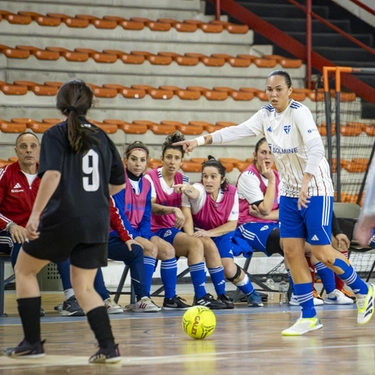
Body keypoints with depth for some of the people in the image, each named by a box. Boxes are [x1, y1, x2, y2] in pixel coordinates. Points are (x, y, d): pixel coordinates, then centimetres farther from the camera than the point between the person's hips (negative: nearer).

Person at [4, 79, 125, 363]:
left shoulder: (56, 134, -3)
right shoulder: (101, 137, 12)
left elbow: (52, 174, -18)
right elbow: (119, 183, 16)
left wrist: (35, 214, -21)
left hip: (61, 218, -4)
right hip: (96, 222, 5)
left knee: (24, 271, 15)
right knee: (84, 287, 12)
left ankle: (32, 342, 12)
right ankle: (108, 347, -5)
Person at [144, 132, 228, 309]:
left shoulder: (182, 179, 10)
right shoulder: (151, 177, -8)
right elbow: (149, 206, -23)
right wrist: (174, 210, -37)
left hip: (176, 230, 6)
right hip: (157, 232, -6)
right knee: (196, 244, -28)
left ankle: (222, 295, -12)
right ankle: (200, 296, -29)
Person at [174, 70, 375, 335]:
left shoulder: (299, 113, -19)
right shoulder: (266, 115, 2)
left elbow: (316, 148, -30)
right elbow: (237, 131, 0)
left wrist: (305, 183, -41)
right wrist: (200, 141, -10)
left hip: (315, 191, -7)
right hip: (289, 192, 7)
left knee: (323, 253, -7)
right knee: (292, 251, 1)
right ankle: (309, 317, 6)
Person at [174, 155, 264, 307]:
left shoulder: (231, 192, -17)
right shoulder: (200, 190, -27)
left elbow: (232, 225, -13)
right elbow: (194, 192, -54)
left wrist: (209, 233, -27)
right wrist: (187, 189, -79)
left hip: (222, 234, 0)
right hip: (200, 234, 0)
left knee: (229, 268, -18)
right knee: (207, 244, -33)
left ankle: (251, 293, 11)